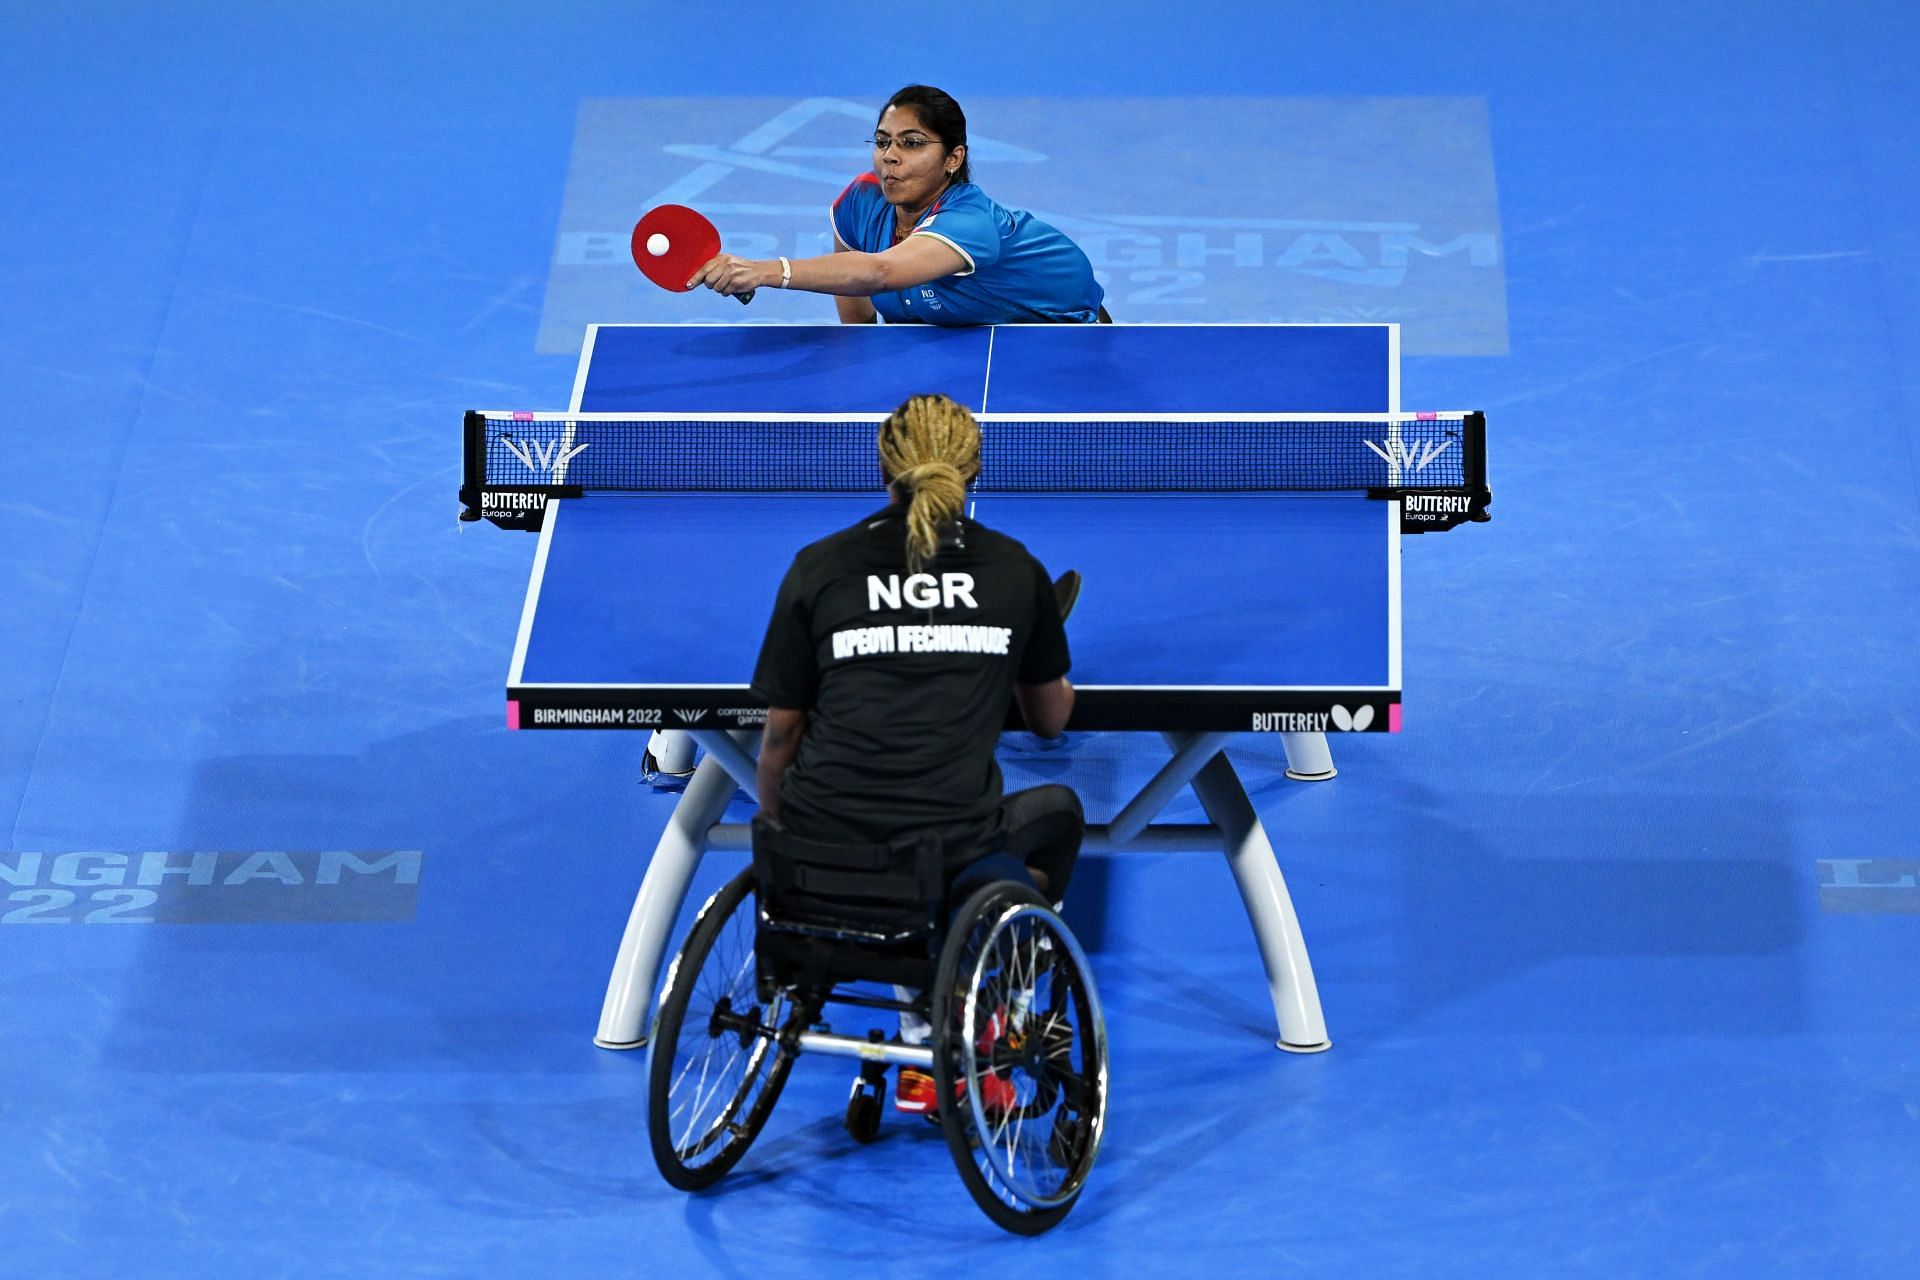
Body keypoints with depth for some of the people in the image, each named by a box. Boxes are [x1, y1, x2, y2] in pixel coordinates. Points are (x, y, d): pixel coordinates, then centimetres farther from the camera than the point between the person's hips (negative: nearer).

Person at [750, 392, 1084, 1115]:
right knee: (1057, 812, 31)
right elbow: (1051, 722, 21)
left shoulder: (819, 567, 4)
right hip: (954, 850, -1)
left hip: (824, 848, 1)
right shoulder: (1015, 569, 7)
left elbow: (779, 737, 7)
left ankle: (922, 1038, 25)